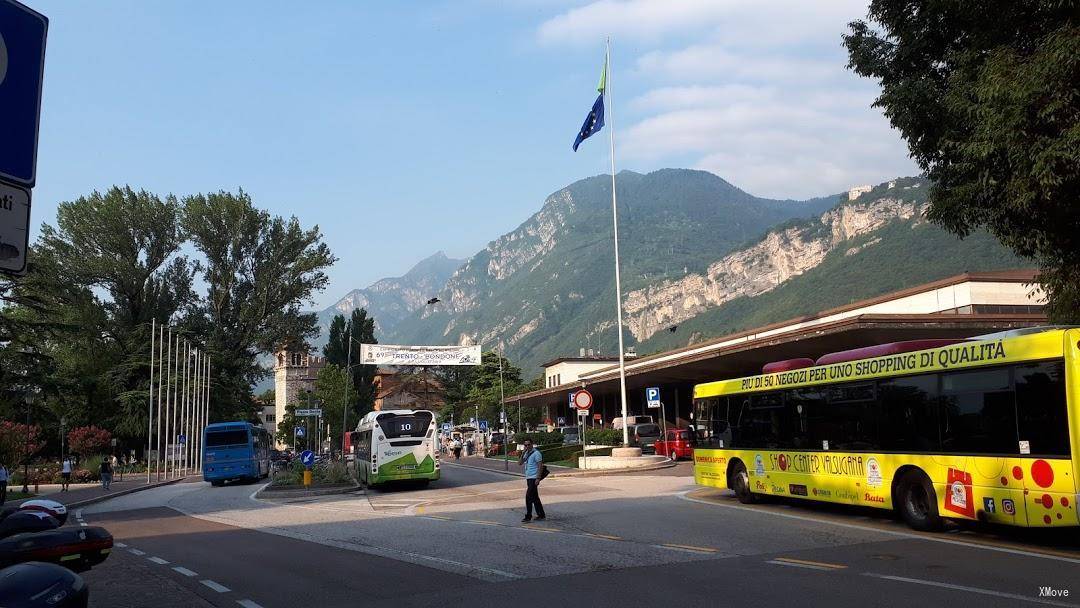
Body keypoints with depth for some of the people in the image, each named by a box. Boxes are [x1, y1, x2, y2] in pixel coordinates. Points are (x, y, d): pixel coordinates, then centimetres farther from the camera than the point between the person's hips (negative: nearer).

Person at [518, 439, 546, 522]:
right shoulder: (526, 453, 14)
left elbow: (540, 466, -15)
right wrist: (522, 454, -5)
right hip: (528, 478, 9)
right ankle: (541, 515, 17)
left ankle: (528, 516, -6)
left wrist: (538, 478, -20)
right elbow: (520, 463, 9)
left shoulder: (536, 453, -11)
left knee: (529, 496, -11)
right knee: (535, 497, 11)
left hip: (534, 478, -9)